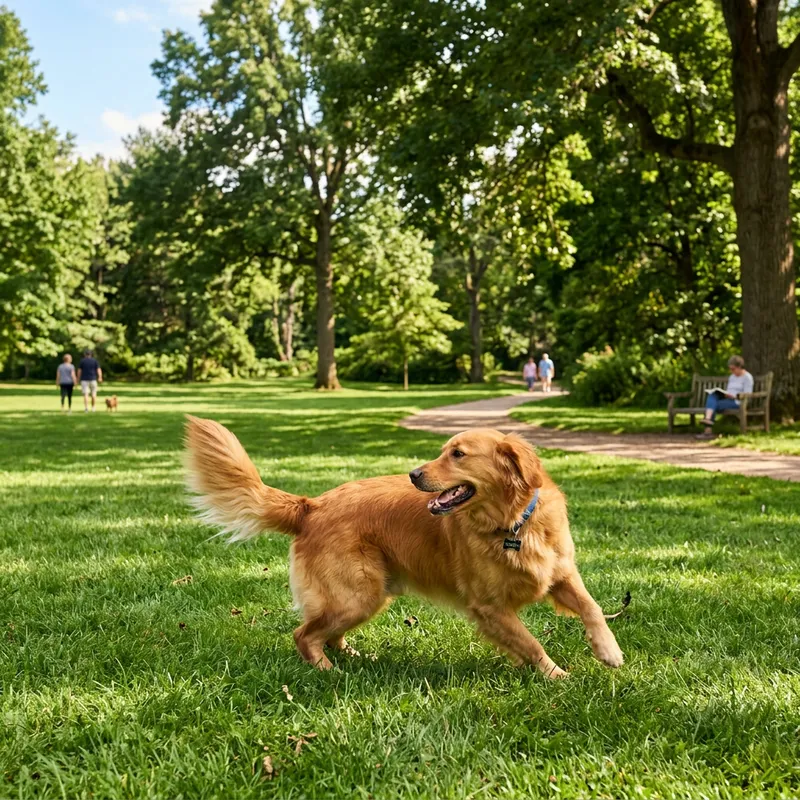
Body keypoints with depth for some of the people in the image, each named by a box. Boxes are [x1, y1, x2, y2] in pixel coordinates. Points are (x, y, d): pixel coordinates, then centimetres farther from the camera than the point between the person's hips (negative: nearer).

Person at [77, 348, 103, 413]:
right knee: (94, 394, 12)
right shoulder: (94, 360, 3)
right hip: (93, 379, 1)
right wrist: (100, 378, -13)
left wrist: (78, 379, 6)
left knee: (86, 394, -3)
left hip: (84, 380, -1)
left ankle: (86, 407, -14)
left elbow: (79, 370, -1)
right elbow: (98, 369, -7)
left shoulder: (82, 361, 0)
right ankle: (93, 407, 13)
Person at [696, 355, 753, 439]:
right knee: (712, 395, -24)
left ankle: (708, 430, -34)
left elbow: (747, 395, -10)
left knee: (715, 405, -28)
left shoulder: (747, 377, -1)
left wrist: (734, 396, -23)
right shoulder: (732, 377, 23)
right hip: (728, 399, 7)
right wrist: (724, 393, -1)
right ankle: (708, 418, -47)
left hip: (738, 402, -7)